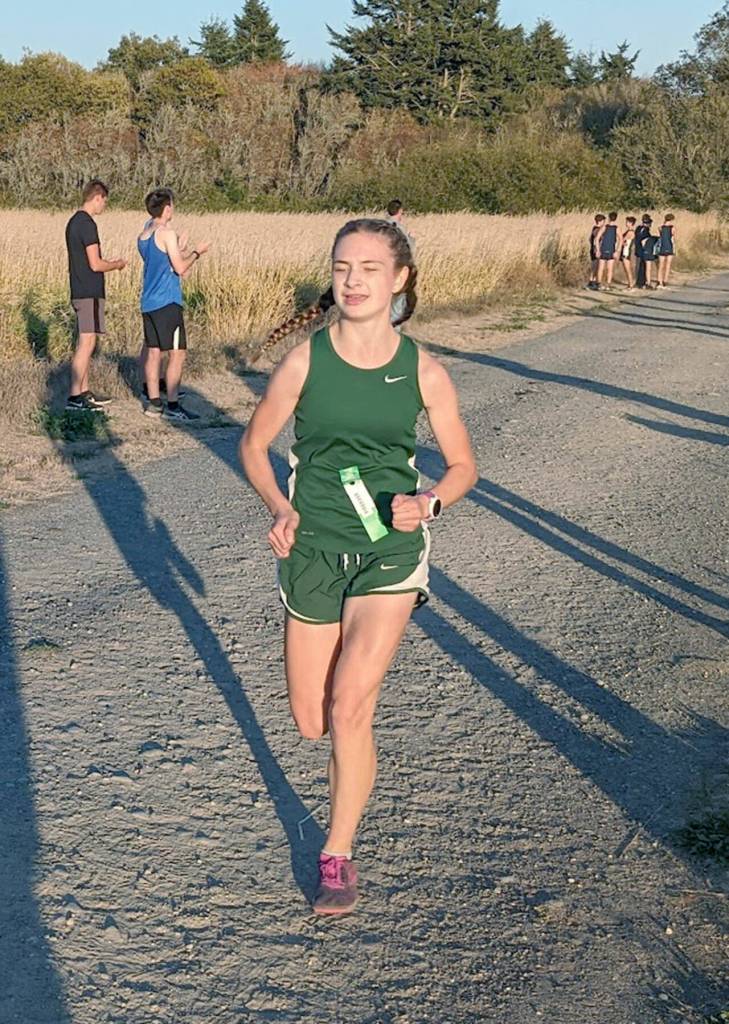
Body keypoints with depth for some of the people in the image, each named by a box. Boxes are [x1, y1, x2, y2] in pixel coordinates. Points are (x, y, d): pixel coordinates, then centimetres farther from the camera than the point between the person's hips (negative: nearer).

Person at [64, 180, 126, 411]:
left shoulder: (74, 222, 14)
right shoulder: (87, 224, -16)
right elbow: (95, 265, -18)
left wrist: (108, 263, 19)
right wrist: (117, 265, -1)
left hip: (80, 291, 10)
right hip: (90, 293, -10)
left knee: (85, 343, 14)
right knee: (86, 344, -8)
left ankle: (83, 392, 19)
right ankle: (74, 397, -8)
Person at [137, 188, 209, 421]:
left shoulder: (143, 236, 13)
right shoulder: (166, 233, -13)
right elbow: (180, 268, -13)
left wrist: (179, 252, 32)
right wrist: (197, 253, 2)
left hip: (149, 302, 9)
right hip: (167, 302, -9)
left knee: (154, 352, 11)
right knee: (177, 354, -5)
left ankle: (153, 403, 14)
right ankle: (172, 406, -5)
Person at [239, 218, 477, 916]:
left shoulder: (422, 371, -6)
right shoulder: (304, 361, -7)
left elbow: (463, 466, 5)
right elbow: (254, 445, 5)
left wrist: (427, 504, -15)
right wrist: (280, 508, -11)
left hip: (390, 551, -1)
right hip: (312, 551, 1)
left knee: (349, 708, -14)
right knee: (310, 724, 9)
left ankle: (337, 857, 7)